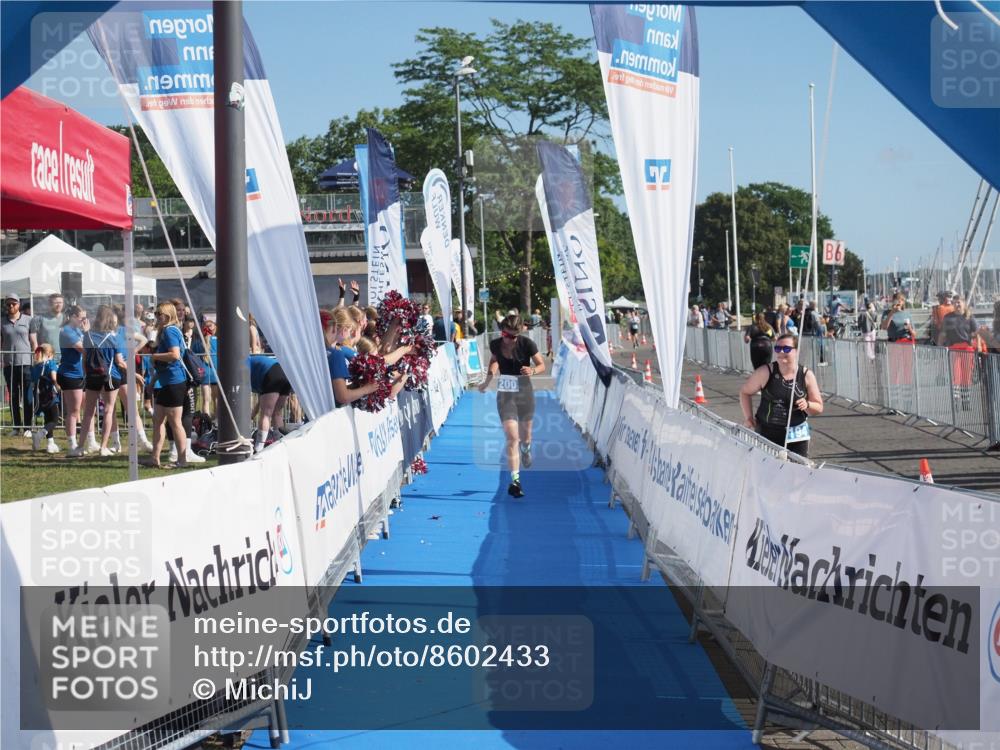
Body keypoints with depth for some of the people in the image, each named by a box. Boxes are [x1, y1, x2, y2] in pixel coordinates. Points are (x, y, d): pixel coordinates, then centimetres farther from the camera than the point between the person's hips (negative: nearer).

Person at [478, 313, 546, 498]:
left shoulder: (526, 344, -15)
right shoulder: (495, 344, -8)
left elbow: (542, 365, -6)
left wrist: (533, 370, -27)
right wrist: (488, 380, 1)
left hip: (524, 393, 0)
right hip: (505, 394, 0)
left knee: (525, 436, 17)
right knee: (512, 437, -13)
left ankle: (526, 449, 56)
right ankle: (515, 480, -15)